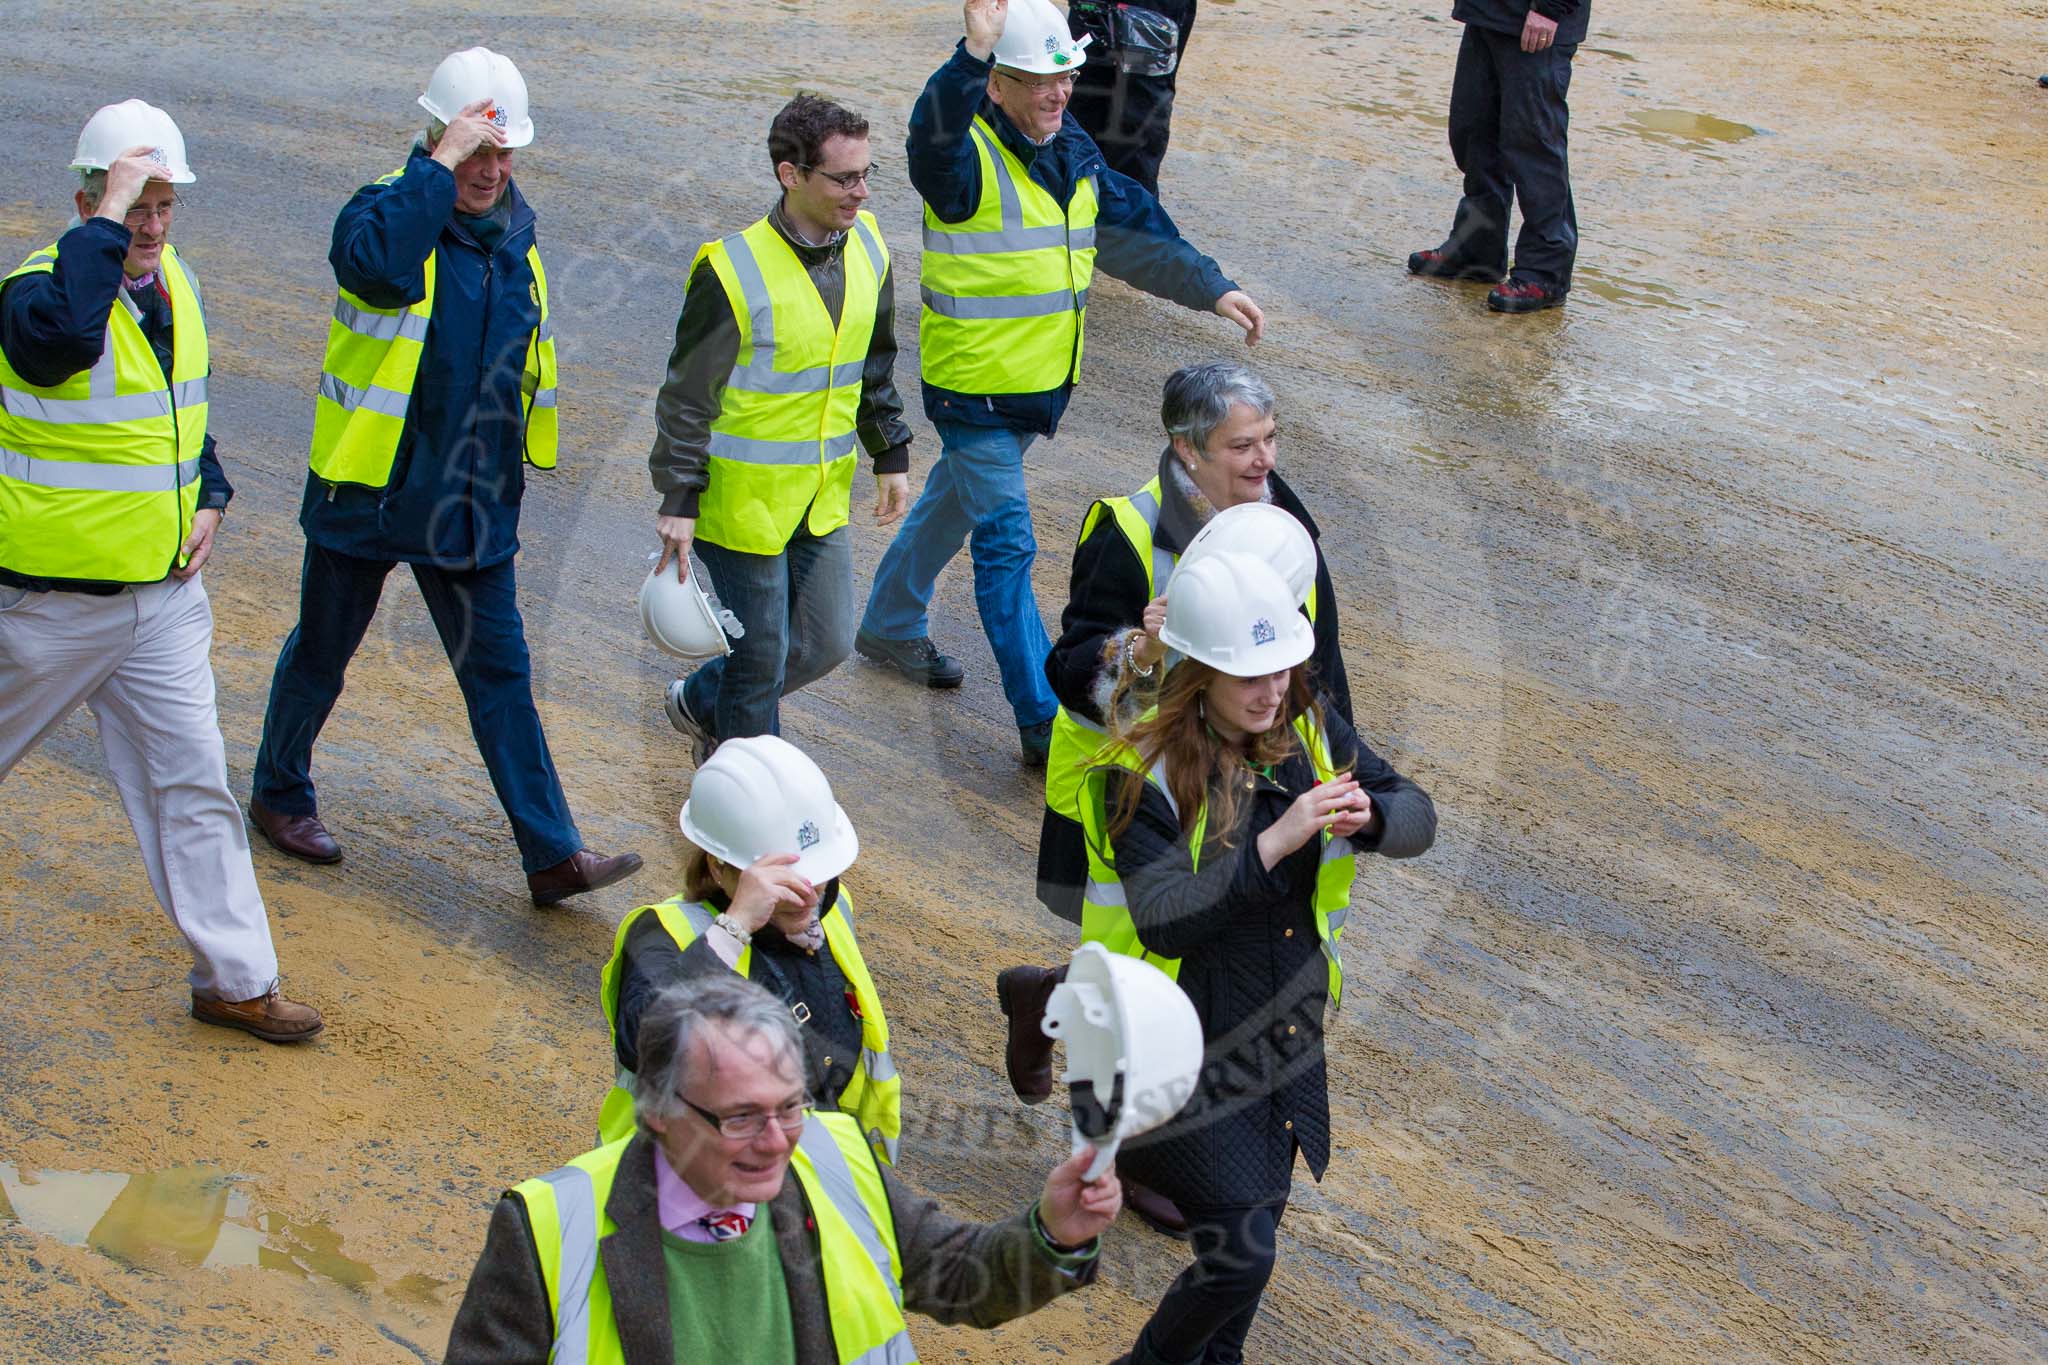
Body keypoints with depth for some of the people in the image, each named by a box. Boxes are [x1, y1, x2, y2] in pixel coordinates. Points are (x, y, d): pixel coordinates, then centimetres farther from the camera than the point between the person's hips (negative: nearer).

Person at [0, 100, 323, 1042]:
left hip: (164, 594, 6)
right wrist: (108, 219, -37)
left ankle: (235, 979, 12)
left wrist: (208, 499, 5)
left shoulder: (174, 283, 6)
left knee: (192, 784, 6)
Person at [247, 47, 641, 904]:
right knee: (323, 653, 13)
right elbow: (377, 264, -40)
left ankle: (552, 855, 2)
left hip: (470, 504, 4)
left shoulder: (514, 237, 5)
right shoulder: (389, 211, -13)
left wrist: (508, 464, 19)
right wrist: (440, 165, -35)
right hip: (367, 490, -4)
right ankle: (279, 793, 36)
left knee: (500, 673, 3)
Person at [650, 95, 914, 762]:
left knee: (827, 644, 15)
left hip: (823, 500, 7)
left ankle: (701, 703, 39)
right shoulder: (734, 270, -22)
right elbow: (688, 395, -14)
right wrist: (678, 501, -13)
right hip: (743, 500, -7)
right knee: (762, 655, 5)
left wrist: (891, 457, 15)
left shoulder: (865, 246, -1)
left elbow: (875, 364, 14)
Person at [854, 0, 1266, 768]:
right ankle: (1044, 726, -1)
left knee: (955, 504, 26)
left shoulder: (1074, 155, 6)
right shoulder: (968, 156, -20)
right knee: (1006, 546, -4)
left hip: (1041, 384, 8)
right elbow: (934, 134, -44)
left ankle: (891, 625, 48)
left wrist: (1212, 288, 6)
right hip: (975, 389, -8)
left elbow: (1134, 231, 14)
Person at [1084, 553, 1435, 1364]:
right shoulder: (1145, 775, -20)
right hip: (1196, 1048, -6)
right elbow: (1164, 921, -28)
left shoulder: (1308, 730, -3)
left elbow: (1417, 817, 0)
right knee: (1239, 1255, -8)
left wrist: (1366, 813, -22)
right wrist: (1273, 844, -36)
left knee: (1253, 1229, 20)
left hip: (1290, 1036, 6)